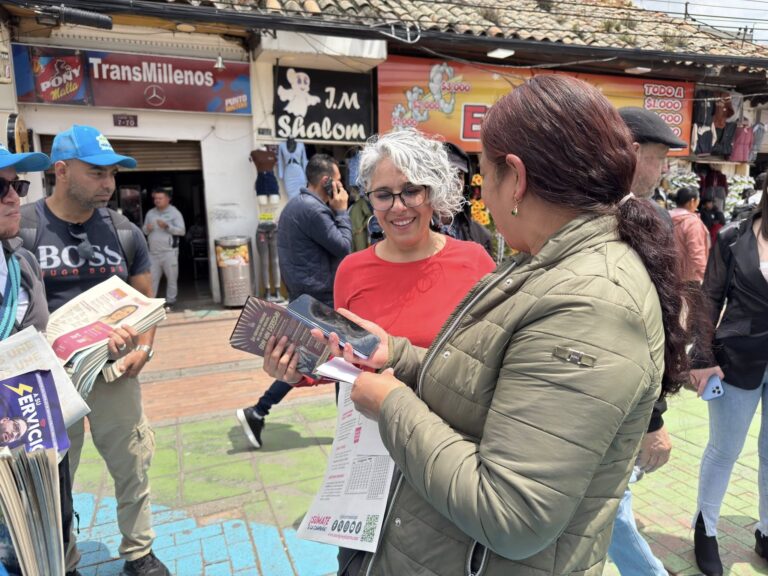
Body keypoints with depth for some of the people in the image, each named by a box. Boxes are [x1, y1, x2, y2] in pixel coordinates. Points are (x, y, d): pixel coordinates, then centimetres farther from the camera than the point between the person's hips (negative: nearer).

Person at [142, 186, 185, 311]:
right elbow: (145, 230, 19)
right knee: (152, 278, 6)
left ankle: (170, 302, 12)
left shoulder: (174, 212, -2)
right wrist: (147, 229, -5)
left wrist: (167, 226, -21)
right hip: (153, 252, 4)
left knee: (171, 278, 2)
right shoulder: (150, 213, 13)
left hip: (169, 252, -4)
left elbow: (182, 231, -9)